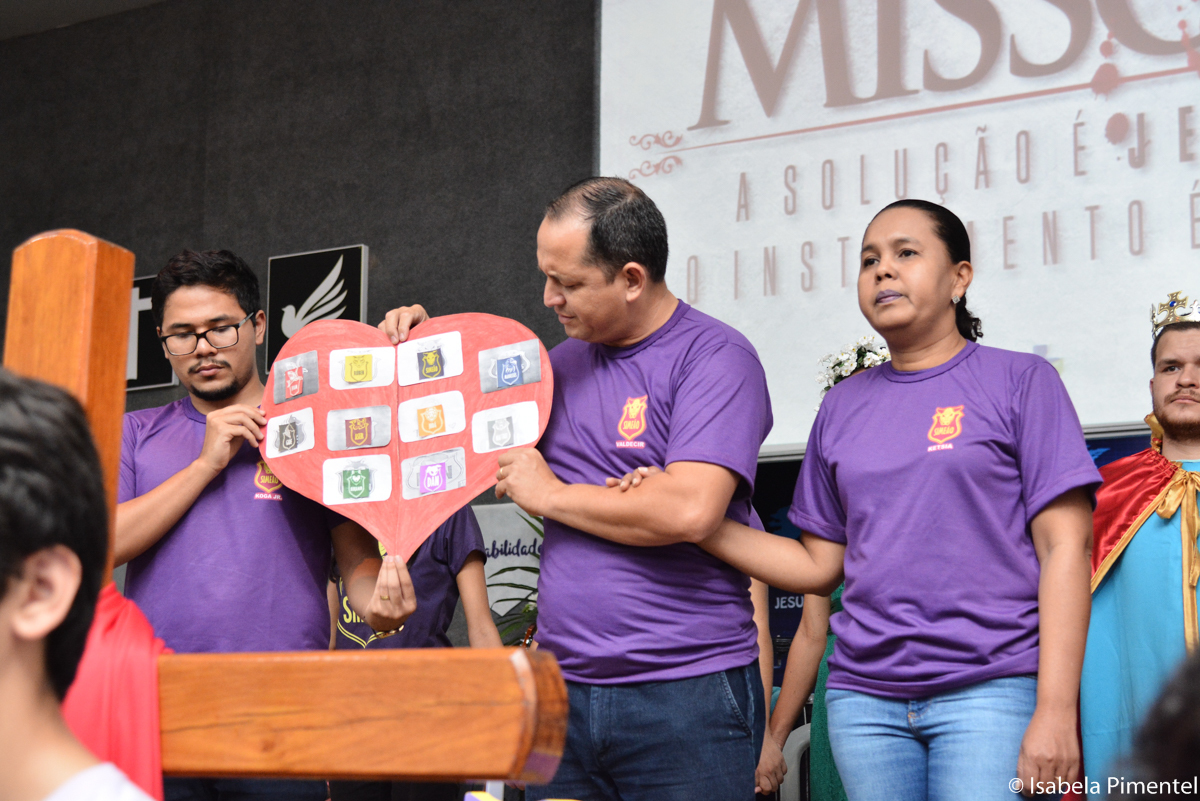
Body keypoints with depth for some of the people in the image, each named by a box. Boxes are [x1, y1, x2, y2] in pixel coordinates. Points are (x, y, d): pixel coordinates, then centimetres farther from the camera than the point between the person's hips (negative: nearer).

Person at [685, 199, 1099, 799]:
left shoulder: (1019, 382, 3)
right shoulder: (843, 406, 15)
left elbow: (1065, 548, -4)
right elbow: (820, 565, 15)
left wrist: (1056, 711, -12)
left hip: (986, 689, -4)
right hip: (863, 694, 4)